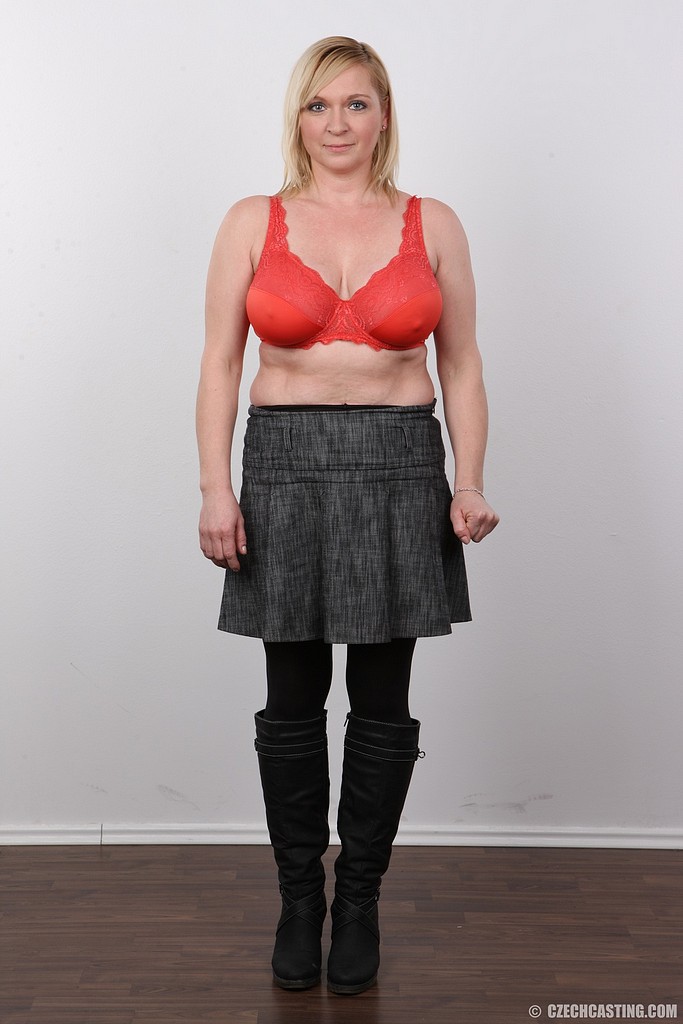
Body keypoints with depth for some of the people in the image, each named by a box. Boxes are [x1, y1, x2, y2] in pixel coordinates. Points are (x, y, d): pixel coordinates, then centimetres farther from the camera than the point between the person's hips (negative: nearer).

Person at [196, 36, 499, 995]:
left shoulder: (432, 224, 7)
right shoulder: (253, 222, 6)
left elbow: (461, 367, 7)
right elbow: (220, 363, 3)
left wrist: (469, 484, -5)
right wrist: (216, 487, -8)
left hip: (399, 469, 0)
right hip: (286, 465, 0)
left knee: (382, 707, 6)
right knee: (292, 705, 7)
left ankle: (360, 900, 23)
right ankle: (299, 897, 24)